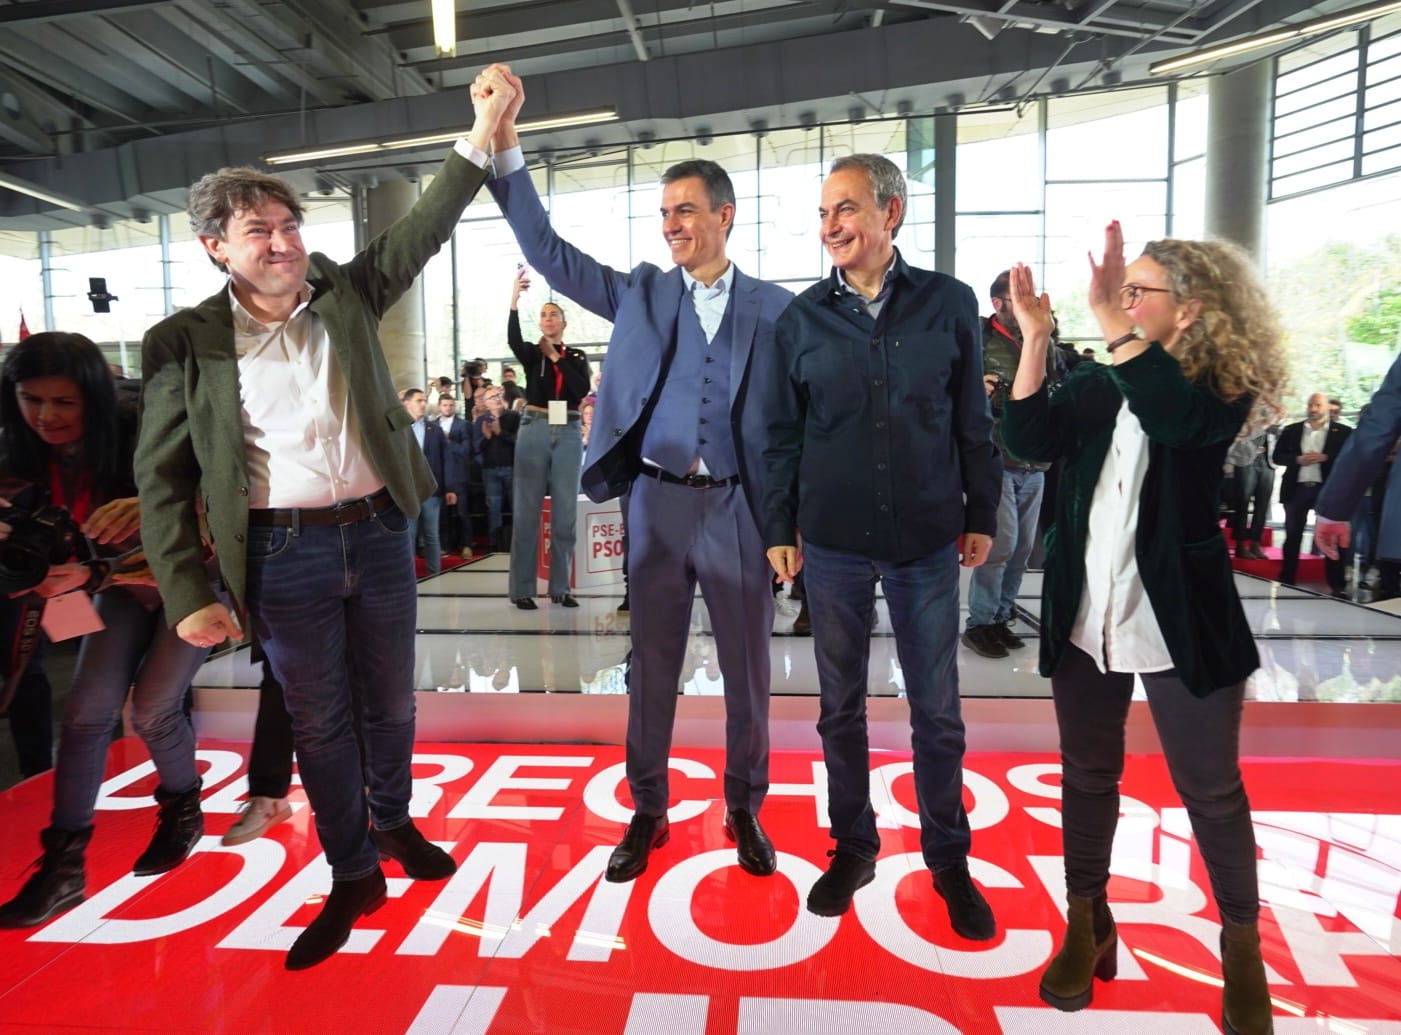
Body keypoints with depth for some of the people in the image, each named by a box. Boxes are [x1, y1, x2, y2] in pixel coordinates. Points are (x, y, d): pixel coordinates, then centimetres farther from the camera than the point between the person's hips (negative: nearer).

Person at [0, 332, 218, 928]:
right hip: (124, 585, 5)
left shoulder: (141, 438, -25)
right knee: (86, 711, -4)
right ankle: (64, 864, 9)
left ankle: (184, 811, 20)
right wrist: (64, 576, -26)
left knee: (152, 708, -8)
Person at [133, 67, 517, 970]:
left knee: (391, 702, 18)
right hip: (284, 555, -2)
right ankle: (354, 877, 31)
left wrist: (483, 130, -15)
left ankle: (392, 822, 44)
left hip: (379, 534, 2)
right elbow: (162, 479, -2)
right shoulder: (185, 342, -4)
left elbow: (425, 228, -5)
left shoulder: (346, 295, 3)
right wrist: (189, 596, -7)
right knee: (319, 722, 12)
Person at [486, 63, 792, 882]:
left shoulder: (776, 309, 2)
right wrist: (506, 141, -5)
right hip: (657, 504, 1)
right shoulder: (639, 293, 6)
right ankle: (648, 813, 29)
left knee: (748, 669, 10)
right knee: (652, 668, 11)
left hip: (740, 509, -1)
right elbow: (546, 249, 2)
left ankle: (744, 809, 31)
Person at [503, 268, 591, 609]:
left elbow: (582, 389, -6)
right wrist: (514, 299, -28)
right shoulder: (531, 353, 7)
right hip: (535, 430, -2)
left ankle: (561, 587, 11)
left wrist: (558, 358, -5)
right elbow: (512, 338, -17)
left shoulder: (577, 357, 12)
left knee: (565, 509, 3)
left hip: (568, 433, 2)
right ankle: (522, 589, 4)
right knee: (527, 508, -1)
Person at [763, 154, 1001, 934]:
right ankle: (853, 848, 31)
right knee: (841, 705, 12)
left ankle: (950, 860, 30)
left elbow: (975, 422, 5)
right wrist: (779, 530, 3)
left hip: (927, 541, 0)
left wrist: (982, 515, 4)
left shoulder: (950, 304, 1)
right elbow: (784, 433, 4)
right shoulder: (803, 318, 2)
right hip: (833, 543, 1)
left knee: (938, 710, 9)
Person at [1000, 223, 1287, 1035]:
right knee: (1088, 775, 14)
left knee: (1210, 788, 10)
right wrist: (1035, 337, -16)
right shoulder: (1095, 384, 6)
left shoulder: (1224, 388, -6)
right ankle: (1088, 923, 31)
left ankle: (1242, 946, 31)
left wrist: (1112, 321, -31)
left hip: (1179, 619, -3)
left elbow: (1178, 420, -29)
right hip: (1085, 615, 4)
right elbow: (1029, 440, -9)